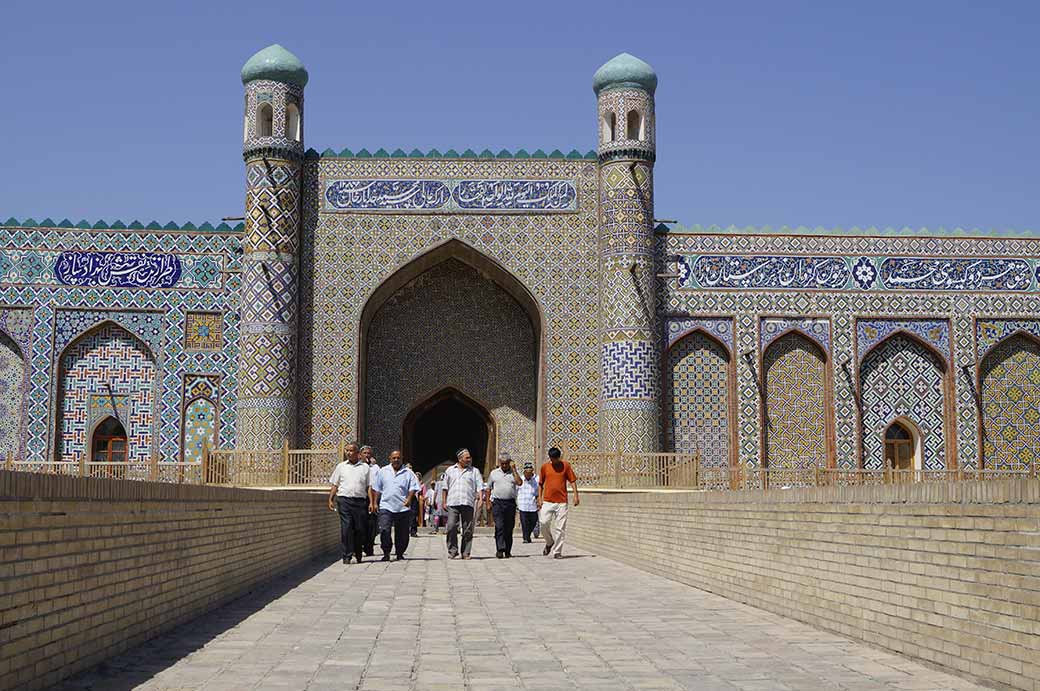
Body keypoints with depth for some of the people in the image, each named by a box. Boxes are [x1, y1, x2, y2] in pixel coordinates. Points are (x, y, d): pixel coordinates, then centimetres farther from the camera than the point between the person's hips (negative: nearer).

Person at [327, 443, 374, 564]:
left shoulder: (365, 467, 11)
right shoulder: (341, 466, 12)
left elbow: (369, 486, 11)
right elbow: (334, 485, 13)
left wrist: (371, 502, 2)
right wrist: (330, 500, 4)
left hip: (360, 501, 1)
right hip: (344, 499, 0)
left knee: (360, 529, 3)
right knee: (346, 528, -8)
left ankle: (358, 554, 19)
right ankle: (347, 556, -5)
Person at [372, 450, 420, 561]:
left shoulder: (408, 472, 7)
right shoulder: (382, 471, 11)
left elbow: (413, 488, 2)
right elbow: (377, 489, 15)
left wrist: (409, 499, -14)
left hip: (403, 508, 0)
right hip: (386, 507, 0)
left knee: (402, 533, 5)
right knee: (384, 530, -15)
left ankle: (400, 554, 20)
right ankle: (386, 553, -4)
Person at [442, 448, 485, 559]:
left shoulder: (474, 471, 12)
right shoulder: (450, 470, 14)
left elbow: (480, 487, 6)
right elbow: (445, 487, 15)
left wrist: (480, 498, -10)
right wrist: (444, 501, 8)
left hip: (468, 504, 0)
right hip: (452, 503, 0)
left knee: (468, 529, 0)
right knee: (451, 527, -9)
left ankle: (465, 553, 8)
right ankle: (452, 551, 2)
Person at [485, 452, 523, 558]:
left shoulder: (513, 473, 10)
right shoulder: (494, 473, 12)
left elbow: (519, 483, -10)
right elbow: (488, 489, 16)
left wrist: (514, 469, -6)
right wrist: (488, 503, 9)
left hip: (511, 503, 1)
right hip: (497, 502, -1)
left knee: (509, 528, 5)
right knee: (499, 526, -14)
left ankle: (507, 551, 13)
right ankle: (500, 549, -19)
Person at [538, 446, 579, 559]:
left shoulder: (566, 465, 2)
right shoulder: (544, 467, 5)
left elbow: (572, 481, 5)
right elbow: (540, 484, 12)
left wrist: (576, 495, -3)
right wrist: (539, 498, 6)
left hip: (562, 501, -1)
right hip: (547, 501, 1)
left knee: (560, 528, -2)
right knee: (544, 522, -12)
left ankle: (557, 552, 5)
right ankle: (549, 543, 15)